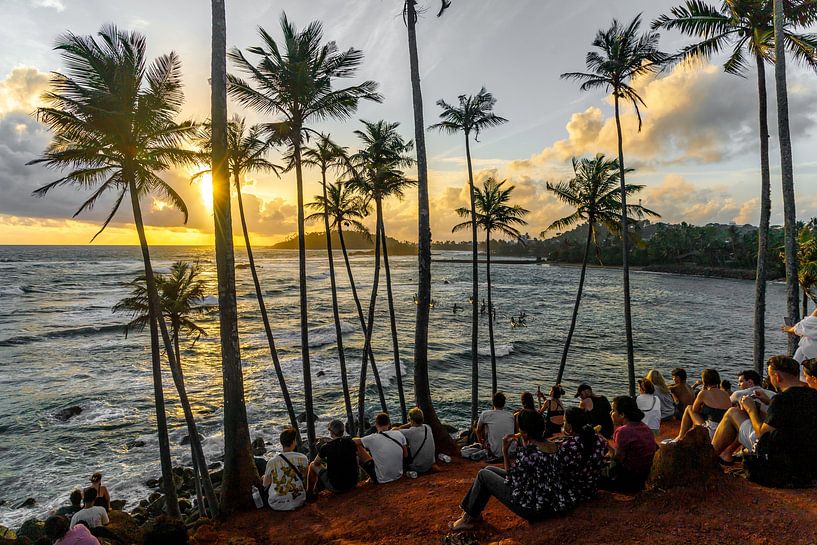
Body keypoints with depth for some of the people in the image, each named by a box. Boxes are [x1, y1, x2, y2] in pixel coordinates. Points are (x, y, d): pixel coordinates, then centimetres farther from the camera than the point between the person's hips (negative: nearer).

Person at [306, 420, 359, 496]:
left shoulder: (326, 447, -14)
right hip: (353, 484, 4)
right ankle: (315, 491, 44)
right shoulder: (351, 443, -4)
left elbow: (316, 463, 5)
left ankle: (309, 493, 34)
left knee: (312, 465, 16)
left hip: (336, 487, -4)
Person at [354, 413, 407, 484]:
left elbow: (353, 442, -6)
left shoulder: (372, 439, -17)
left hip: (382, 480, -4)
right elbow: (406, 455, 0)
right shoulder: (399, 434, -9)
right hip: (398, 476, 4)